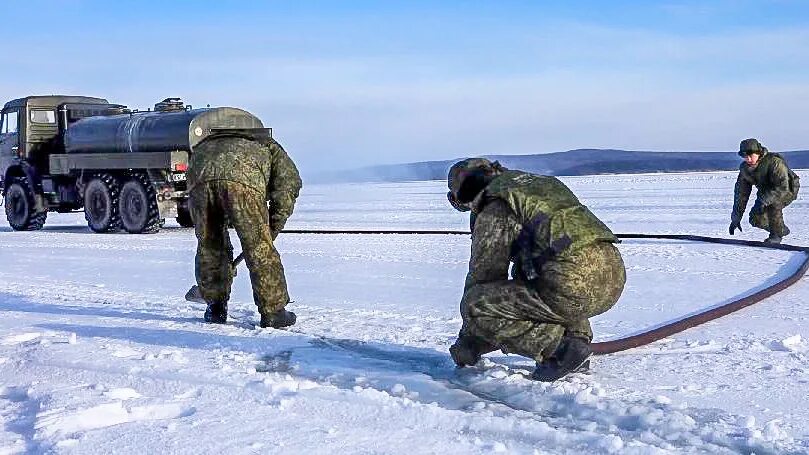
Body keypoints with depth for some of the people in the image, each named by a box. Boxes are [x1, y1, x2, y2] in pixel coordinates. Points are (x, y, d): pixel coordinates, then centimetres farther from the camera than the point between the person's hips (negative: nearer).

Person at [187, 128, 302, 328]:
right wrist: (271, 230, 20)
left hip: (199, 173, 4)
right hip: (241, 177, -3)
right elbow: (289, 180, 17)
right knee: (260, 248, 8)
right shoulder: (270, 147, 37)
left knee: (208, 246, 22)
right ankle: (273, 313, 15)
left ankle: (215, 308, 31)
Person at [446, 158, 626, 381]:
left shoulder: (494, 207, 6)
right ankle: (576, 336, 15)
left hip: (576, 286, -9)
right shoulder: (548, 183, 31)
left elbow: (483, 275, 8)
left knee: (474, 305, -4)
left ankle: (559, 348, -6)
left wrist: (466, 344, 20)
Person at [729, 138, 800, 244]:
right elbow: (741, 193, -7)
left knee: (773, 202, -37)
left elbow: (782, 187, -39)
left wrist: (764, 201, -47)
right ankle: (782, 230, 17)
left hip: (788, 189, -6)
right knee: (755, 219, -10)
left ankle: (776, 235, -19)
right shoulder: (745, 168, -12)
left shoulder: (774, 162, -32)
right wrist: (736, 218, -8)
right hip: (766, 192, 6)